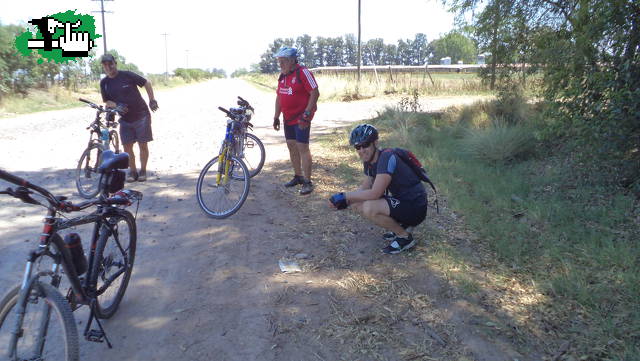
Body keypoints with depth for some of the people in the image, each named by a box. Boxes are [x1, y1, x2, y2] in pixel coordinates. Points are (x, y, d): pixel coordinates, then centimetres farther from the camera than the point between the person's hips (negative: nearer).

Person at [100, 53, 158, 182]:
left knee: (143, 145, 0)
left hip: (141, 116, -4)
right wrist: (117, 106, -11)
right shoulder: (104, 83, 4)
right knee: (127, 147, 2)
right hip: (125, 119, 4)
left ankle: (143, 171, 13)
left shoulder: (127, 75, -8)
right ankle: (132, 171, 15)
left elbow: (146, 83, -1)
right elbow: (107, 101, 10)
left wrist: (152, 100, -5)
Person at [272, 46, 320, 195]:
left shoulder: (303, 73, -13)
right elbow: (279, 96, 18)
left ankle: (308, 182, -4)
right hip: (288, 118, 8)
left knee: (302, 147, -10)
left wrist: (306, 114, -21)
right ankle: (298, 176, 26)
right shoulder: (282, 76, 11)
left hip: (301, 118, -8)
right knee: (291, 146, 13)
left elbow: (315, 93, -17)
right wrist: (276, 117, 14)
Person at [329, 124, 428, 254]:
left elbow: (374, 193, -29)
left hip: (415, 208, -9)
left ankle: (405, 237, -6)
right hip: (400, 200, 9)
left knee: (369, 208, -29)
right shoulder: (369, 161, 5)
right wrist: (345, 200, -10)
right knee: (356, 204, 3)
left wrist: (344, 196, -20)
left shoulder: (387, 157, -24)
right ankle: (399, 225, 12)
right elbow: (364, 190, 8)